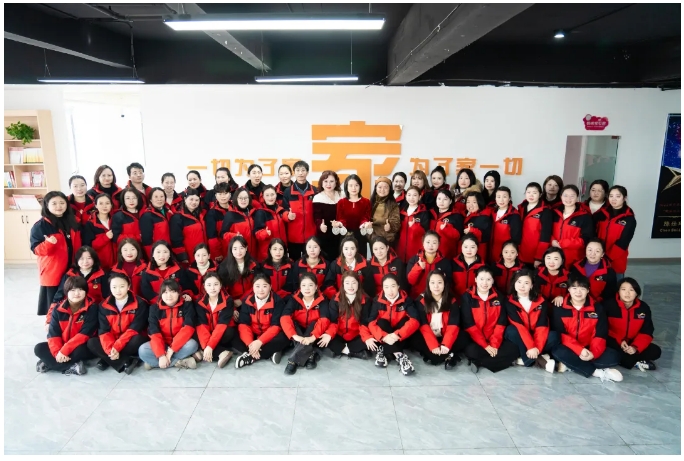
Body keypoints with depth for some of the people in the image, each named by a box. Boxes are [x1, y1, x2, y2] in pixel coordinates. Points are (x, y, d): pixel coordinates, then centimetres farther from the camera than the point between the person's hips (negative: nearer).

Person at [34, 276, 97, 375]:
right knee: (39, 348, -15)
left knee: (79, 351, -36)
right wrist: (58, 352, -24)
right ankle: (72, 366, -23)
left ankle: (49, 363, -13)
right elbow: (53, 334, -8)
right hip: (62, 348, 5)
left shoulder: (92, 308, -15)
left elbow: (84, 334, -20)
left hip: (82, 347, -5)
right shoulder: (59, 309, -2)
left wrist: (65, 350, -25)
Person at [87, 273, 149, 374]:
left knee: (138, 340, -35)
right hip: (111, 341, 4)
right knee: (91, 343, -20)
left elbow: (134, 329, -18)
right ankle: (126, 362, -23)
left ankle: (107, 359, -16)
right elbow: (103, 330, -9)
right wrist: (110, 349, -26)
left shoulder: (139, 304, -13)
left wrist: (116, 347, -27)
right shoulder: (104, 306, -2)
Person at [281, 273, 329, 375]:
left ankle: (293, 360, -38)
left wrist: (313, 337, -43)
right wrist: (295, 336, -42)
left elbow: (324, 320, -27)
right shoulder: (294, 299, -13)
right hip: (298, 331, 1)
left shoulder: (322, 300, -13)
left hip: (313, 332, -1)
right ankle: (310, 355, -33)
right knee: (292, 323, -28)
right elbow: (284, 318, -27)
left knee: (314, 324, -32)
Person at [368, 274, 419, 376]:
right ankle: (399, 354, -31)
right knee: (381, 322, -26)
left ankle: (383, 350, -23)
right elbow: (371, 323, -19)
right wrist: (383, 336, -37)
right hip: (384, 340, 0)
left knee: (405, 320, -24)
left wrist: (397, 334, -38)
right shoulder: (377, 301, -9)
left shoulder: (406, 300, -11)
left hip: (401, 340, 0)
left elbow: (414, 321, -24)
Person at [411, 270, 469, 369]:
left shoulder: (452, 301, -5)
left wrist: (446, 345, -28)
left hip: (446, 337, 1)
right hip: (429, 339, -1)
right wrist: (433, 346, -27)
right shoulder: (421, 300, -8)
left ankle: (431, 356, -20)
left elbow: (453, 325, -14)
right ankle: (449, 356, -22)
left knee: (463, 339, -26)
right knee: (415, 341, -30)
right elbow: (423, 325, -15)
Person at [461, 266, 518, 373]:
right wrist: (485, 346, -18)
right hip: (475, 340, -4)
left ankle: (478, 362, -15)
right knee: (471, 351, -35)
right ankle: (496, 360, -9)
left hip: (494, 340, 4)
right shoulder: (467, 297, -7)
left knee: (513, 350, -20)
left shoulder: (499, 297, 4)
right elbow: (469, 325, -12)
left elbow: (501, 323, -1)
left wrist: (494, 344, -14)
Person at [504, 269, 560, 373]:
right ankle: (538, 360, -28)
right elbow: (519, 326, -21)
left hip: (535, 337, 1)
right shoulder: (510, 302, -11)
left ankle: (526, 359, -22)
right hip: (520, 339, -1)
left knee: (554, 336, -26)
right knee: (511, 330, -33)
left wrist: (537, 348, -26)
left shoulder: (541, 302, -5)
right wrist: (531, 347, -30)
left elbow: (542, 326, -13)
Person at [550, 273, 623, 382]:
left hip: (588, 350, 2)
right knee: (558, 352, -35)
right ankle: (597, 372, -23)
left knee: (613, 356, -22)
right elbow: (561, 334, -11)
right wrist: (579, 350, -24)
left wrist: (593, 353, -22)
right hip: (570, 349, -2)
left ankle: (569, 364, -23)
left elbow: (600, 335, -5)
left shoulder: (598, 309, 1)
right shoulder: (560, 308, -5)